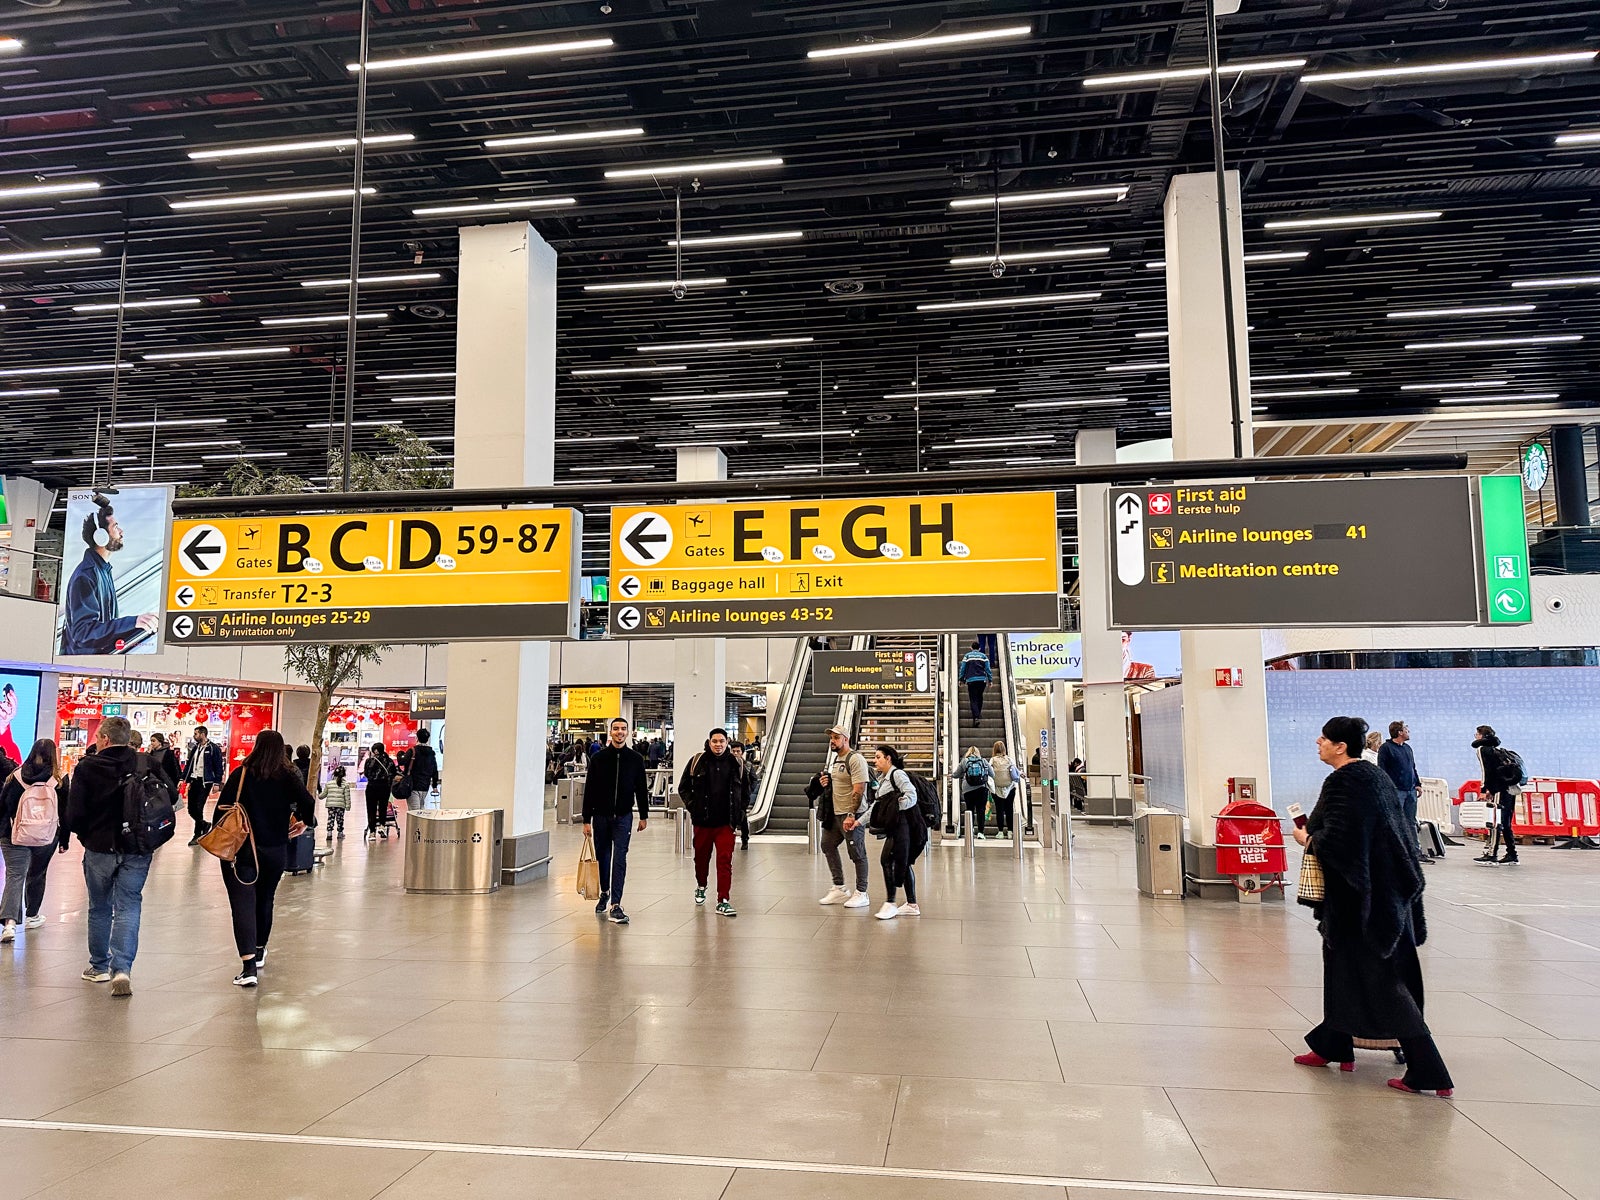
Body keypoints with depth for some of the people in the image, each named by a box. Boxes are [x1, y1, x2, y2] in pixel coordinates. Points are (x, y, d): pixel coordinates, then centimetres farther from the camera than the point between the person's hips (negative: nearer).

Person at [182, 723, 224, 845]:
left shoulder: (214, 748, -8)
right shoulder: (195, 748, 12)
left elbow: (218, 766, -8)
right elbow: (189, 764, 15)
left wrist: (216, 783, -12)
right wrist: (185, 780, 9)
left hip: (205, 782, -7)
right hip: (194, 780, 7)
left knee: (198, 808, -10)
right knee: (191, 809, 6)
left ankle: (197, 836, 2)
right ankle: (204, 825, 30)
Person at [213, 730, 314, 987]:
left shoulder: (241, 775, -6)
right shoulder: (288, 776, -4)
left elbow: (222, 807, -9)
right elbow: (307, 802, -15)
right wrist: (303, 821, 5)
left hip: (241, 848, -2)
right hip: (276, 850, 2)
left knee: (243, 903, -6)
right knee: (265, 900, 22)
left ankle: (249, 966, -19)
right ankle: (259, 951, 39)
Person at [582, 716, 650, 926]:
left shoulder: (636, 758, 0)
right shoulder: (599, 757, -1)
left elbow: (642, 788, 8)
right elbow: (589, 789, -1)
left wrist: (644, 815, 9)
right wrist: (586, 820, -4)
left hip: (623, 816, -1)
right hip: (601, 816, 1)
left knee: (619, 859, -9)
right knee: (602, 857, 13)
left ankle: (615, 905, -12)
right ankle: (604, 893, 37)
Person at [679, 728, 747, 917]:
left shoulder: (736, 764, 4)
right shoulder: (697, 762, 0)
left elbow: (745, 791, 15)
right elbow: (683, 787, 8)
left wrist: (739, 811, 6)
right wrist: (692, 806, -3)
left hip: (726, 822, -1)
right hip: (702, 821, 1)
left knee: (725, 861, -8)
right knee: (701, 857, 17)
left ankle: (723, 901, -6)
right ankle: (701, 887, 44)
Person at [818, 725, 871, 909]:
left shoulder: (855, 759, -14)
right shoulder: (835, 759, 15)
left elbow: (859, 790, -20)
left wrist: (851, 815, -24)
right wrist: (825, 783, 7)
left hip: (852, 816, -10)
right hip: (835, 813, 10)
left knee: (857, 854, -2)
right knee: (828, 846, 14)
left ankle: (861, 894, 10)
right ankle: (839, 889, 25)